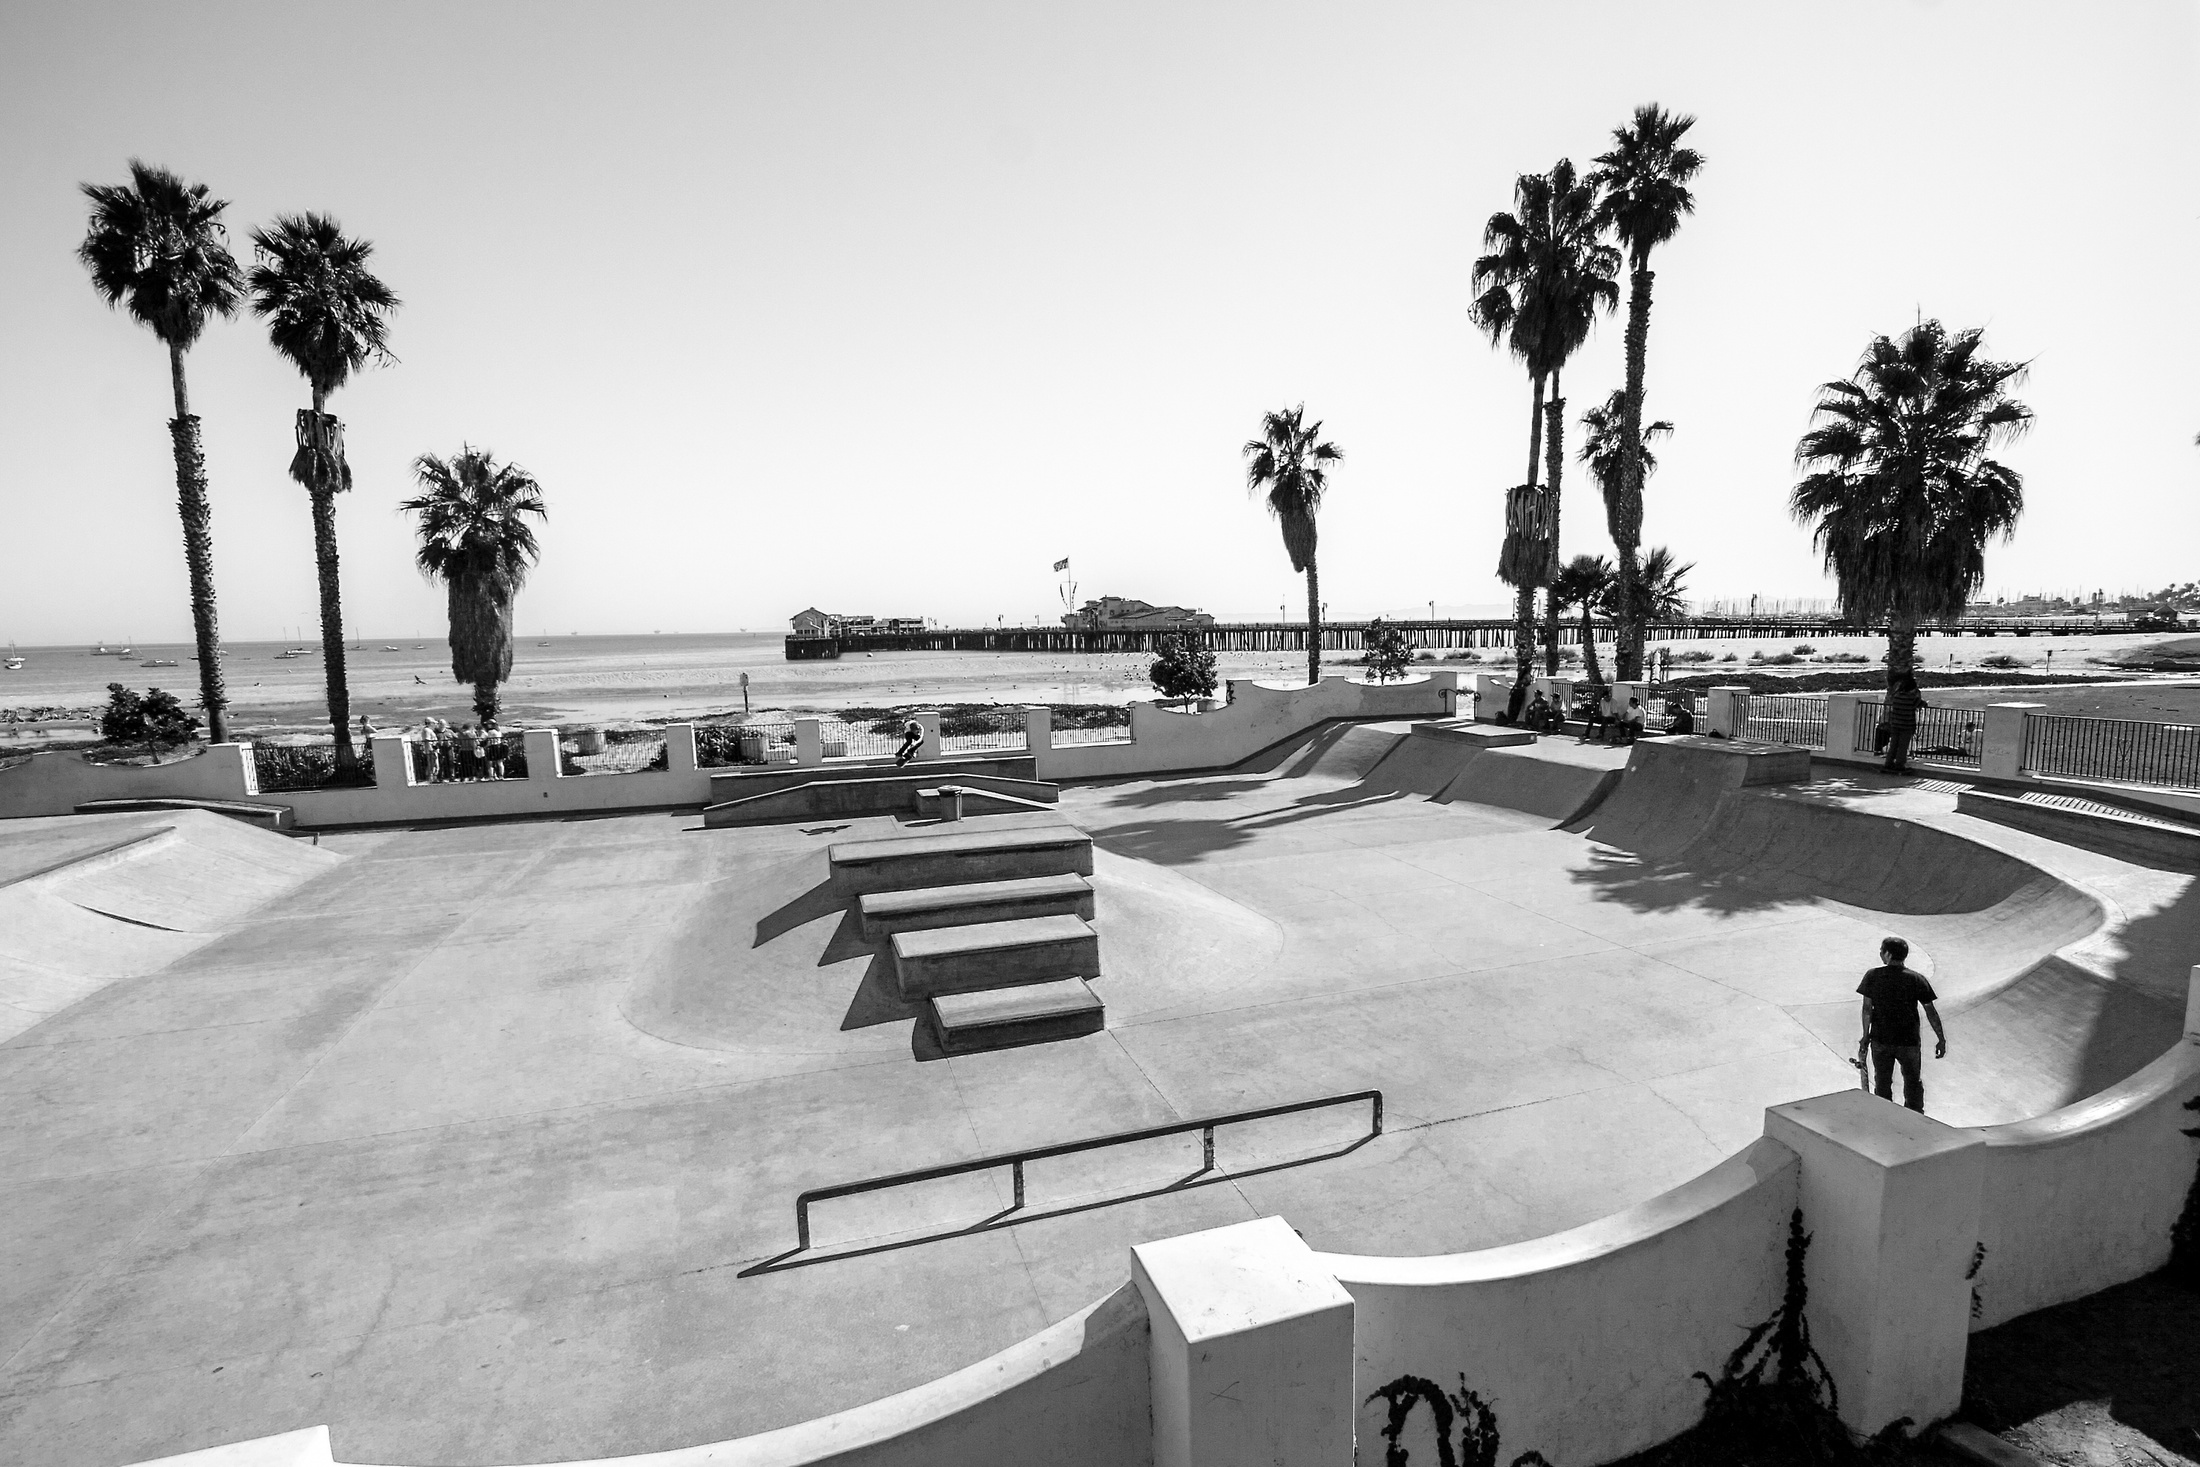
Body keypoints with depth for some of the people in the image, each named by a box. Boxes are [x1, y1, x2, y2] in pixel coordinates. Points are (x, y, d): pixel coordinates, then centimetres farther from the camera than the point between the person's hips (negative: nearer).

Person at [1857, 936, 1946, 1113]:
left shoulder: (1872, 976, -10)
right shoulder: (1917, 979, -10)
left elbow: (1867, 1009, -7)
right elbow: (1931, 1012, -6)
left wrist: (1865, 1036, 2)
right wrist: (1941, 1039, 5)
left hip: (1880, 1040, 0)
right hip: (1909, 1041, 0)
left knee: (1882, 1084, 15)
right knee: (1913, 1083, 21)